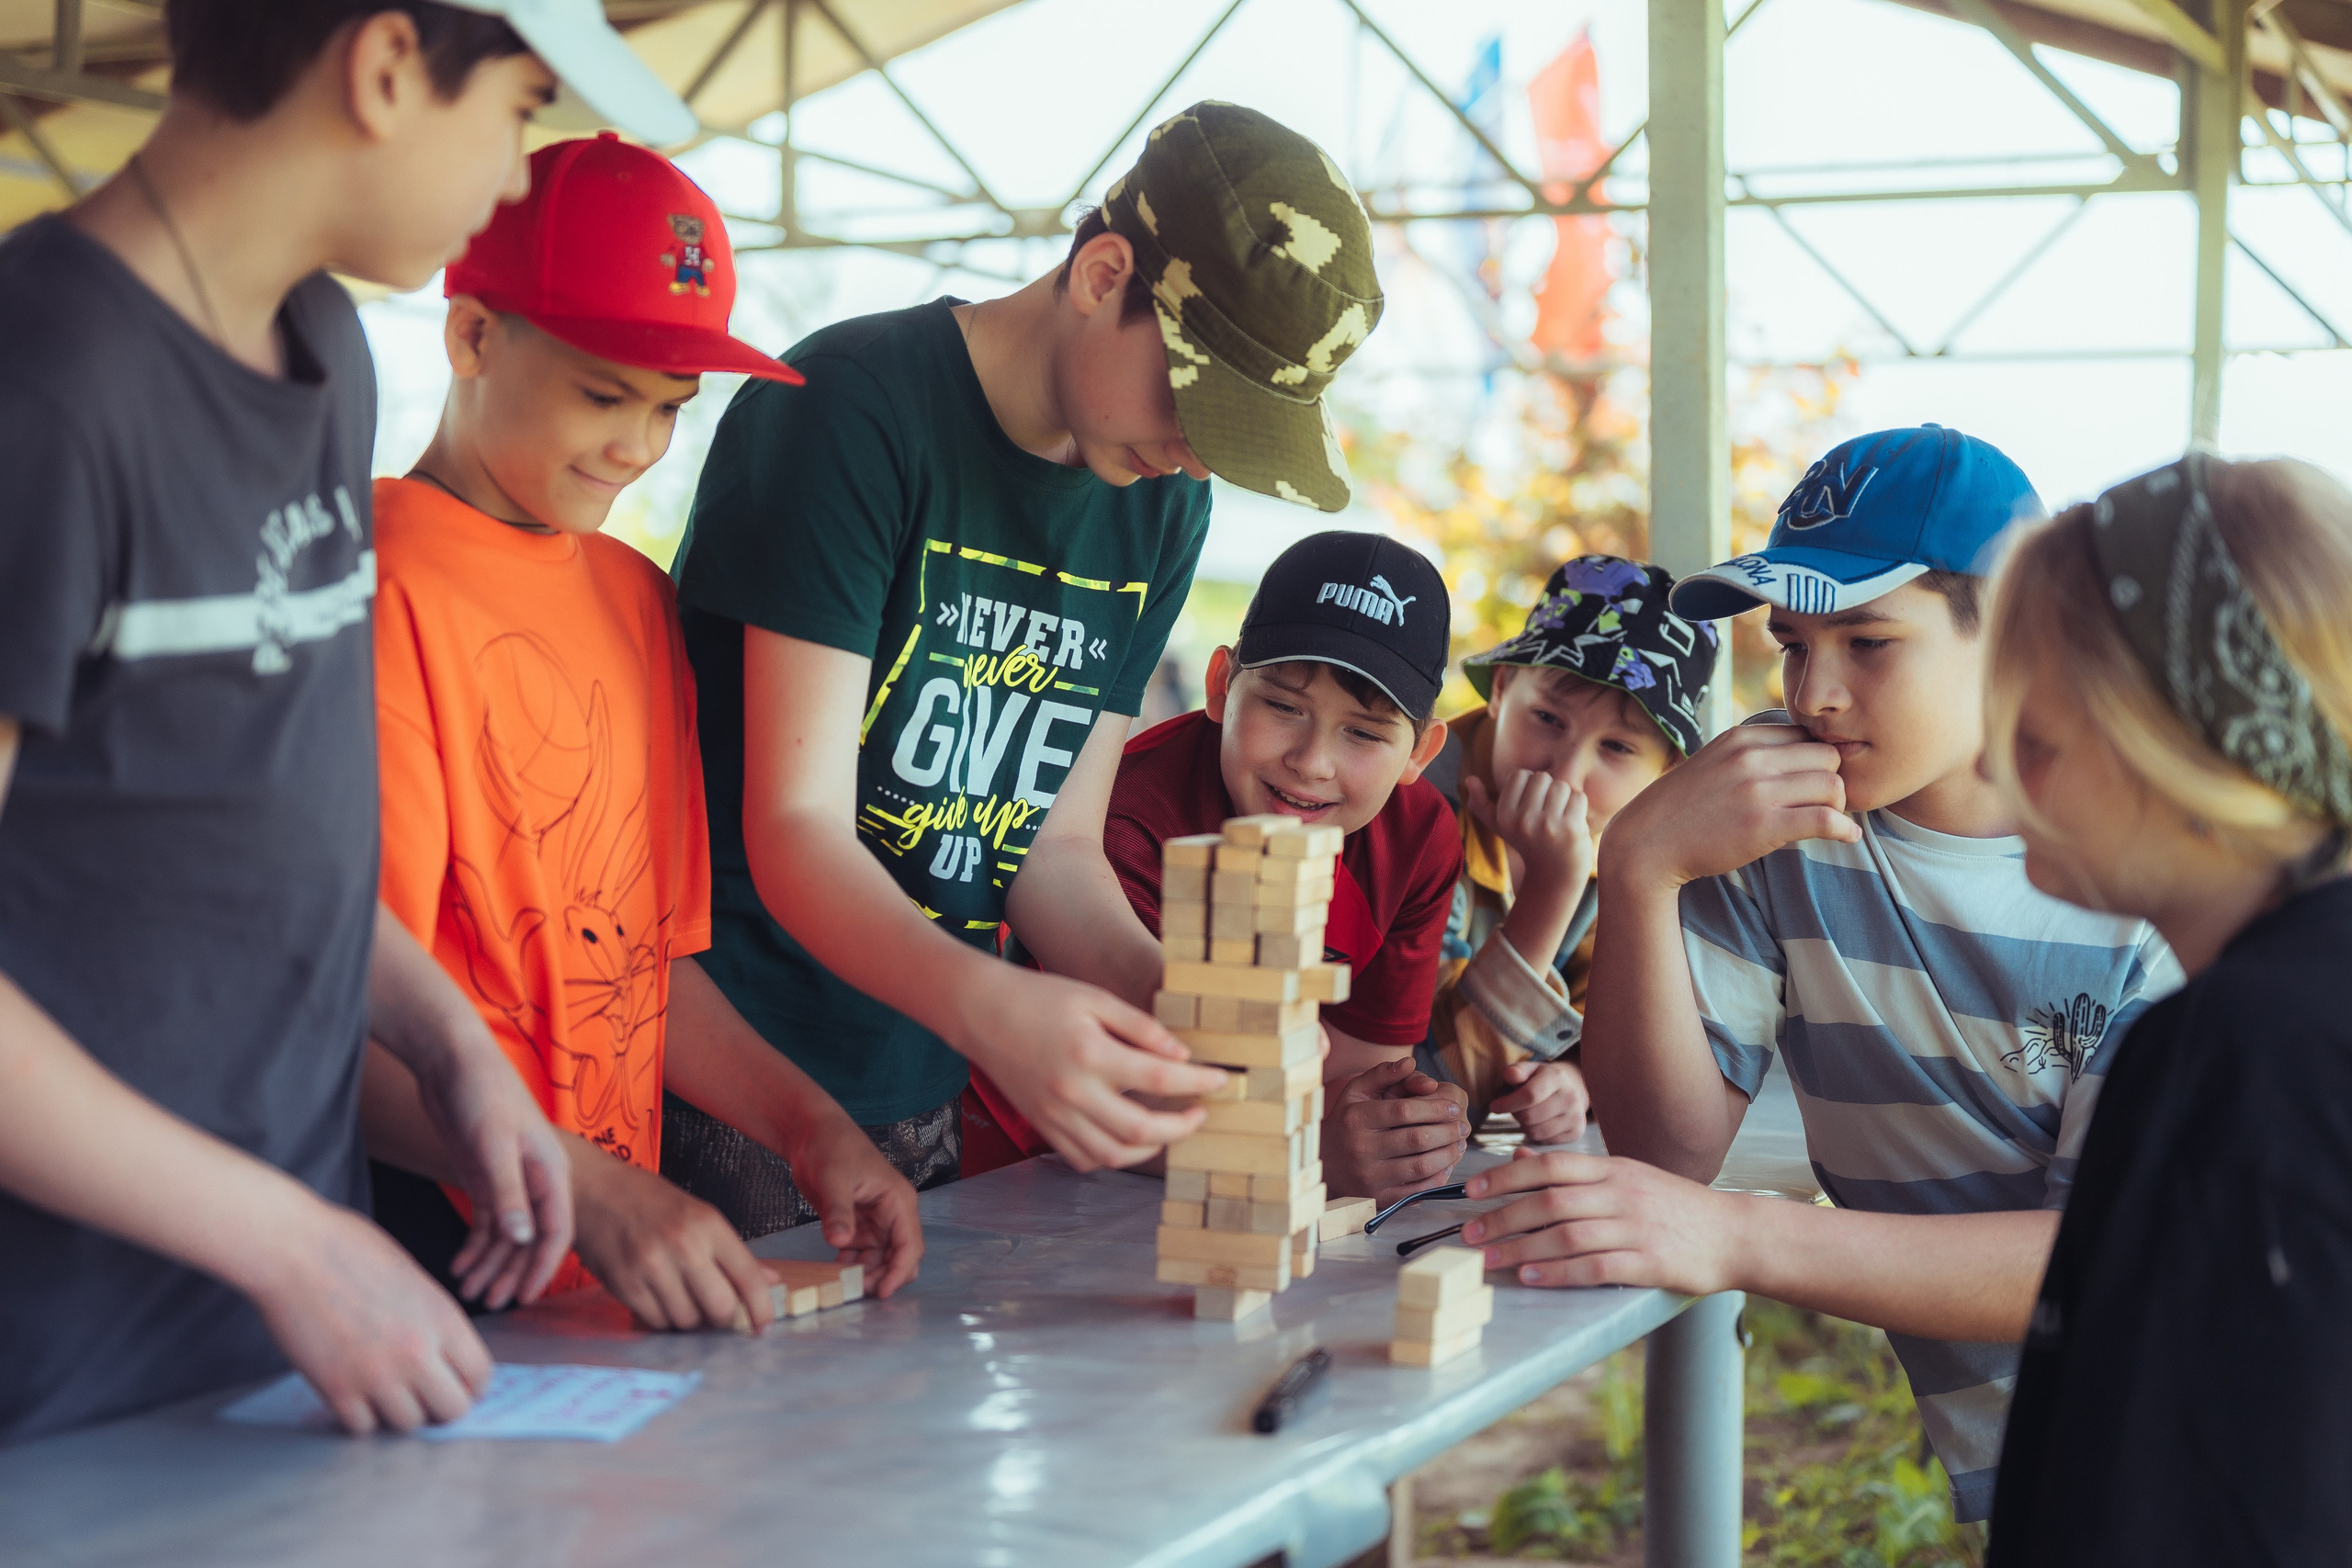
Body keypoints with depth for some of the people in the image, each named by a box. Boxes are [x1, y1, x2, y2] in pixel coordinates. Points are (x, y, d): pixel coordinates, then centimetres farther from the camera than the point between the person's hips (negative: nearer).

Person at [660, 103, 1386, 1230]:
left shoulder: (1161, 504, 6)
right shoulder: (854, 409, -16)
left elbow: (1056, 849, 8)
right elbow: (796, 829, -21)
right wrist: (986, 1006, -39)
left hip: (919, 1105, 7)